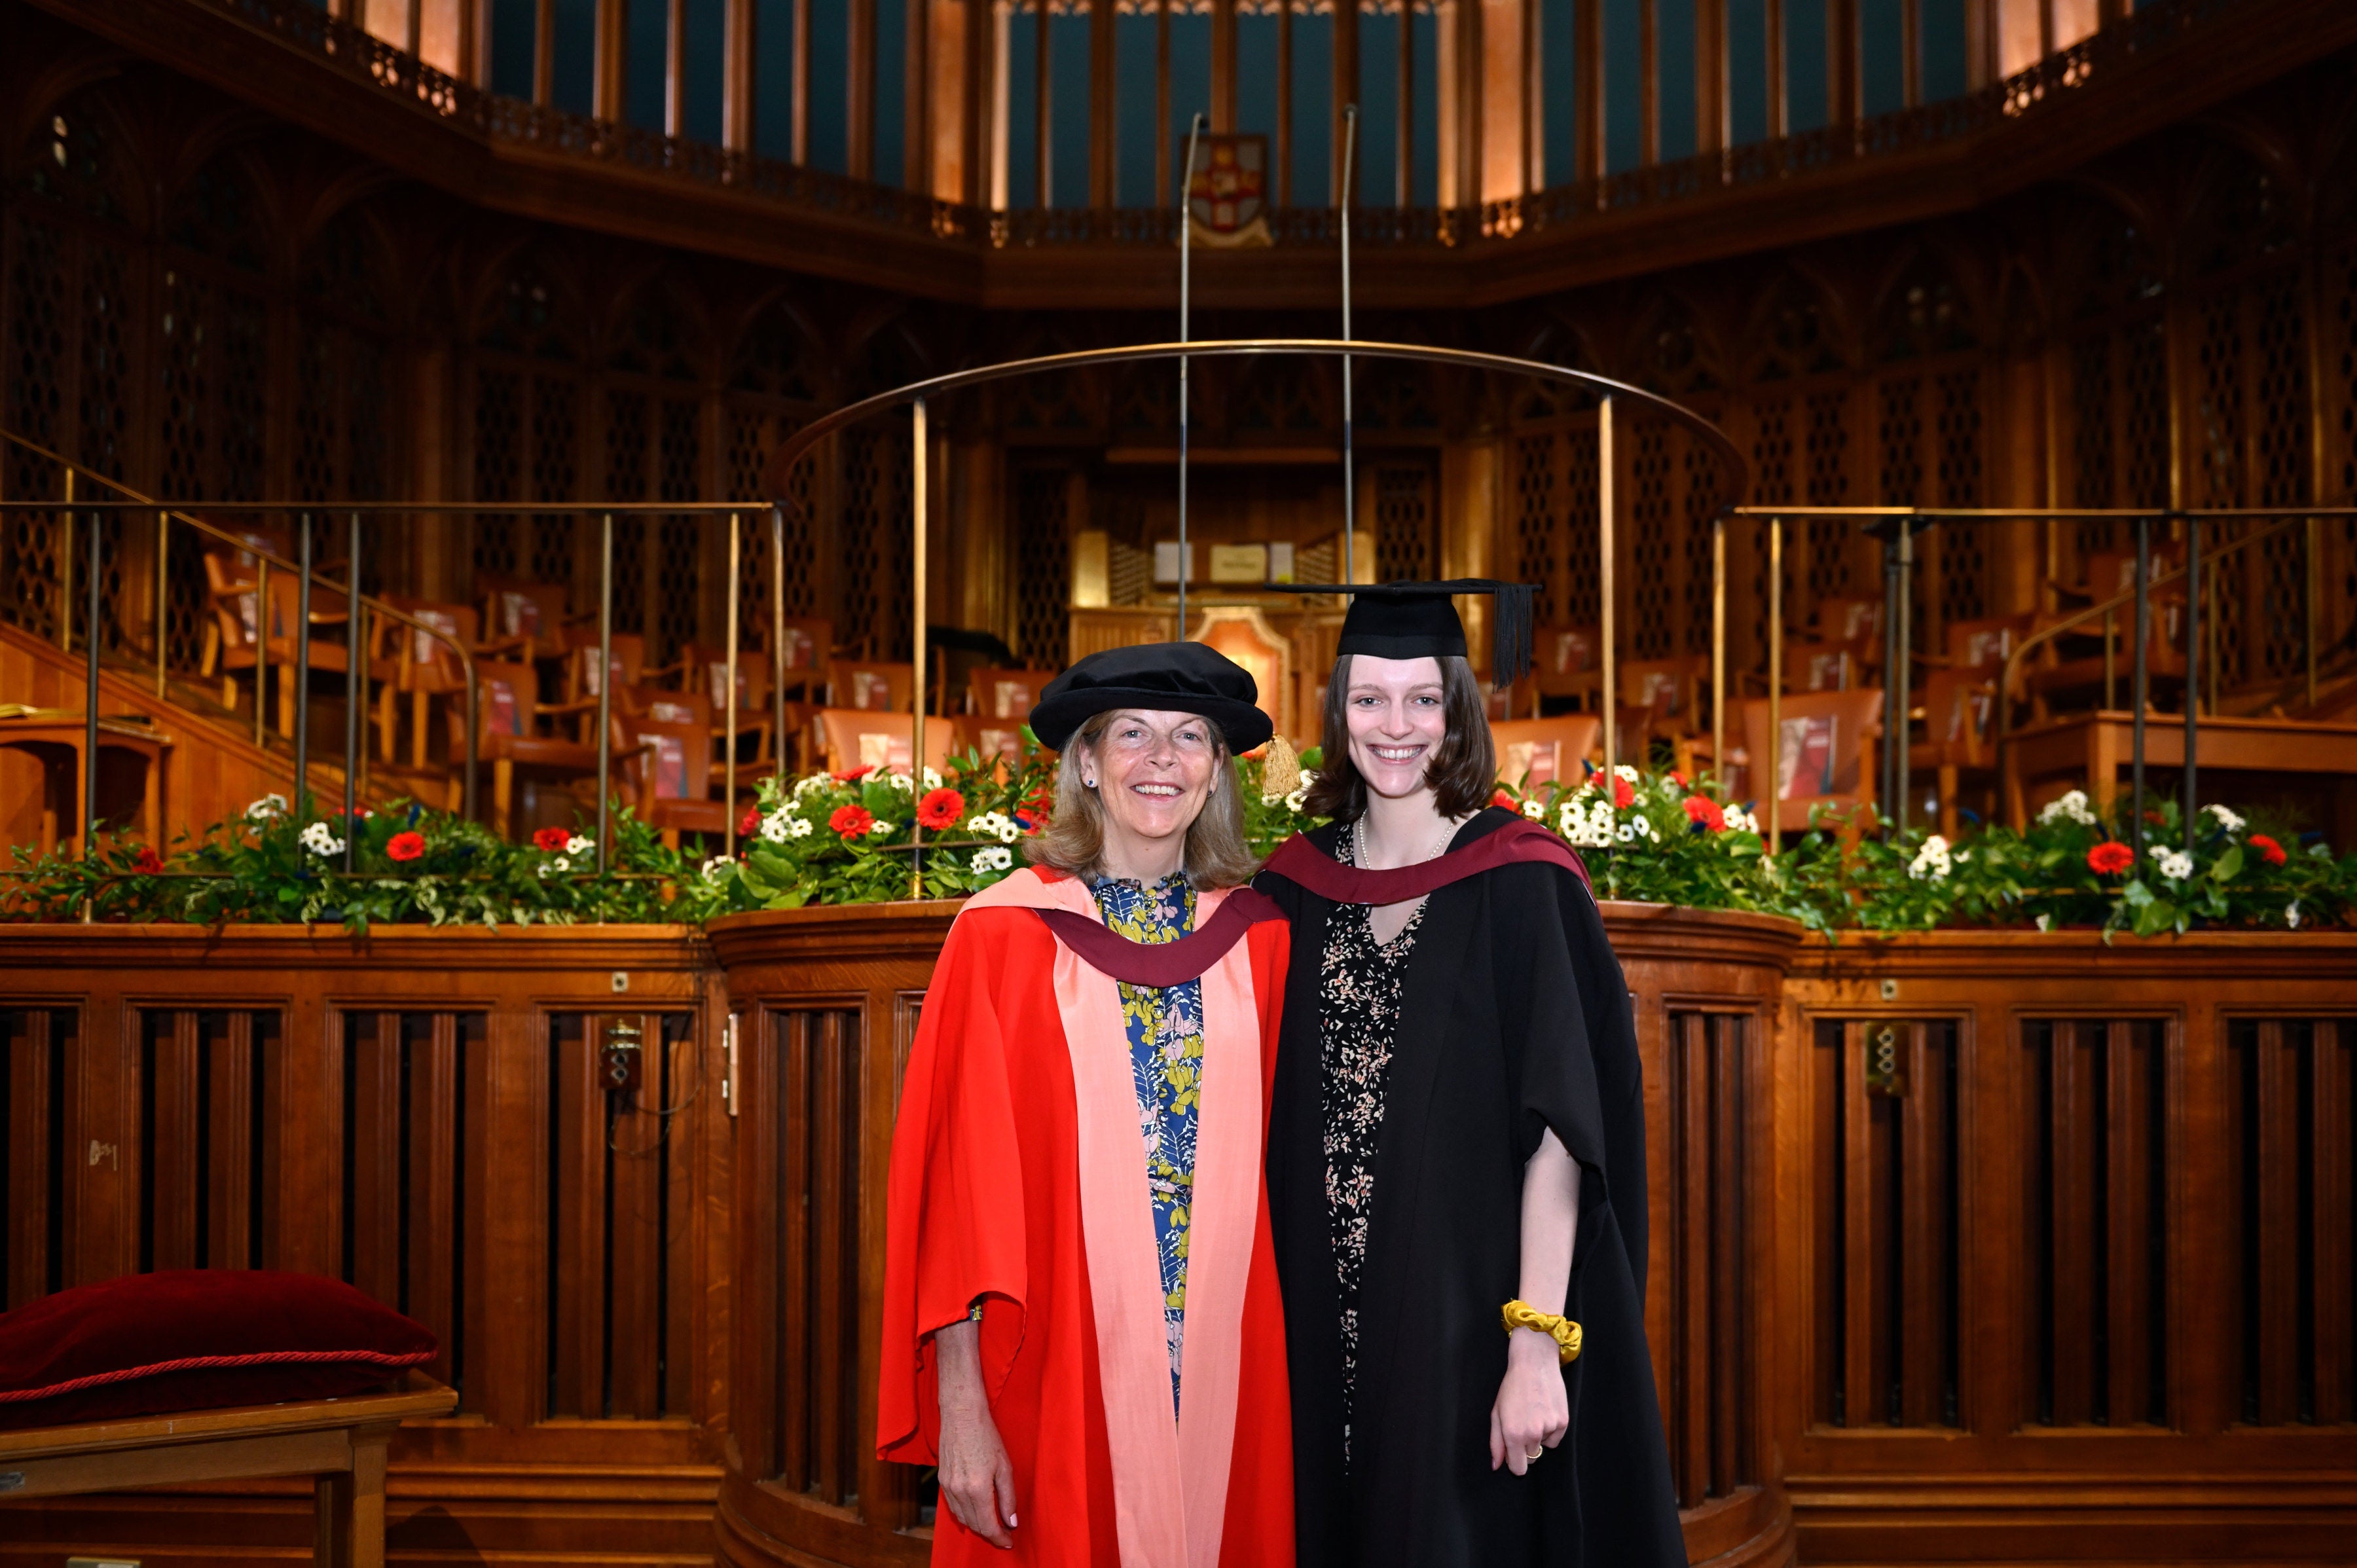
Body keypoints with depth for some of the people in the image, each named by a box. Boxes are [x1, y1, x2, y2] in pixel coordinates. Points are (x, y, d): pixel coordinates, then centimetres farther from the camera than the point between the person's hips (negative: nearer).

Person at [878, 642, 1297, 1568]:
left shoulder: (1259, 938, 6)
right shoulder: (1004, 932, -3)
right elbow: (960, 1176, -5)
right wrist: (960, 1403, -11)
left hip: (1230, 1373, 3)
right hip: (1059, 1376, -3)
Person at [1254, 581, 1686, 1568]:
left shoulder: (1520, 884, -7)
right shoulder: (1293, 887, 6)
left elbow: (1557, 1132, -13)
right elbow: (1274, 1127, 10)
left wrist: (1537, 1342, -19)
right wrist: (1270, 1320, 4)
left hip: (1469, 1322, -4)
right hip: (1323, 1322, 4)